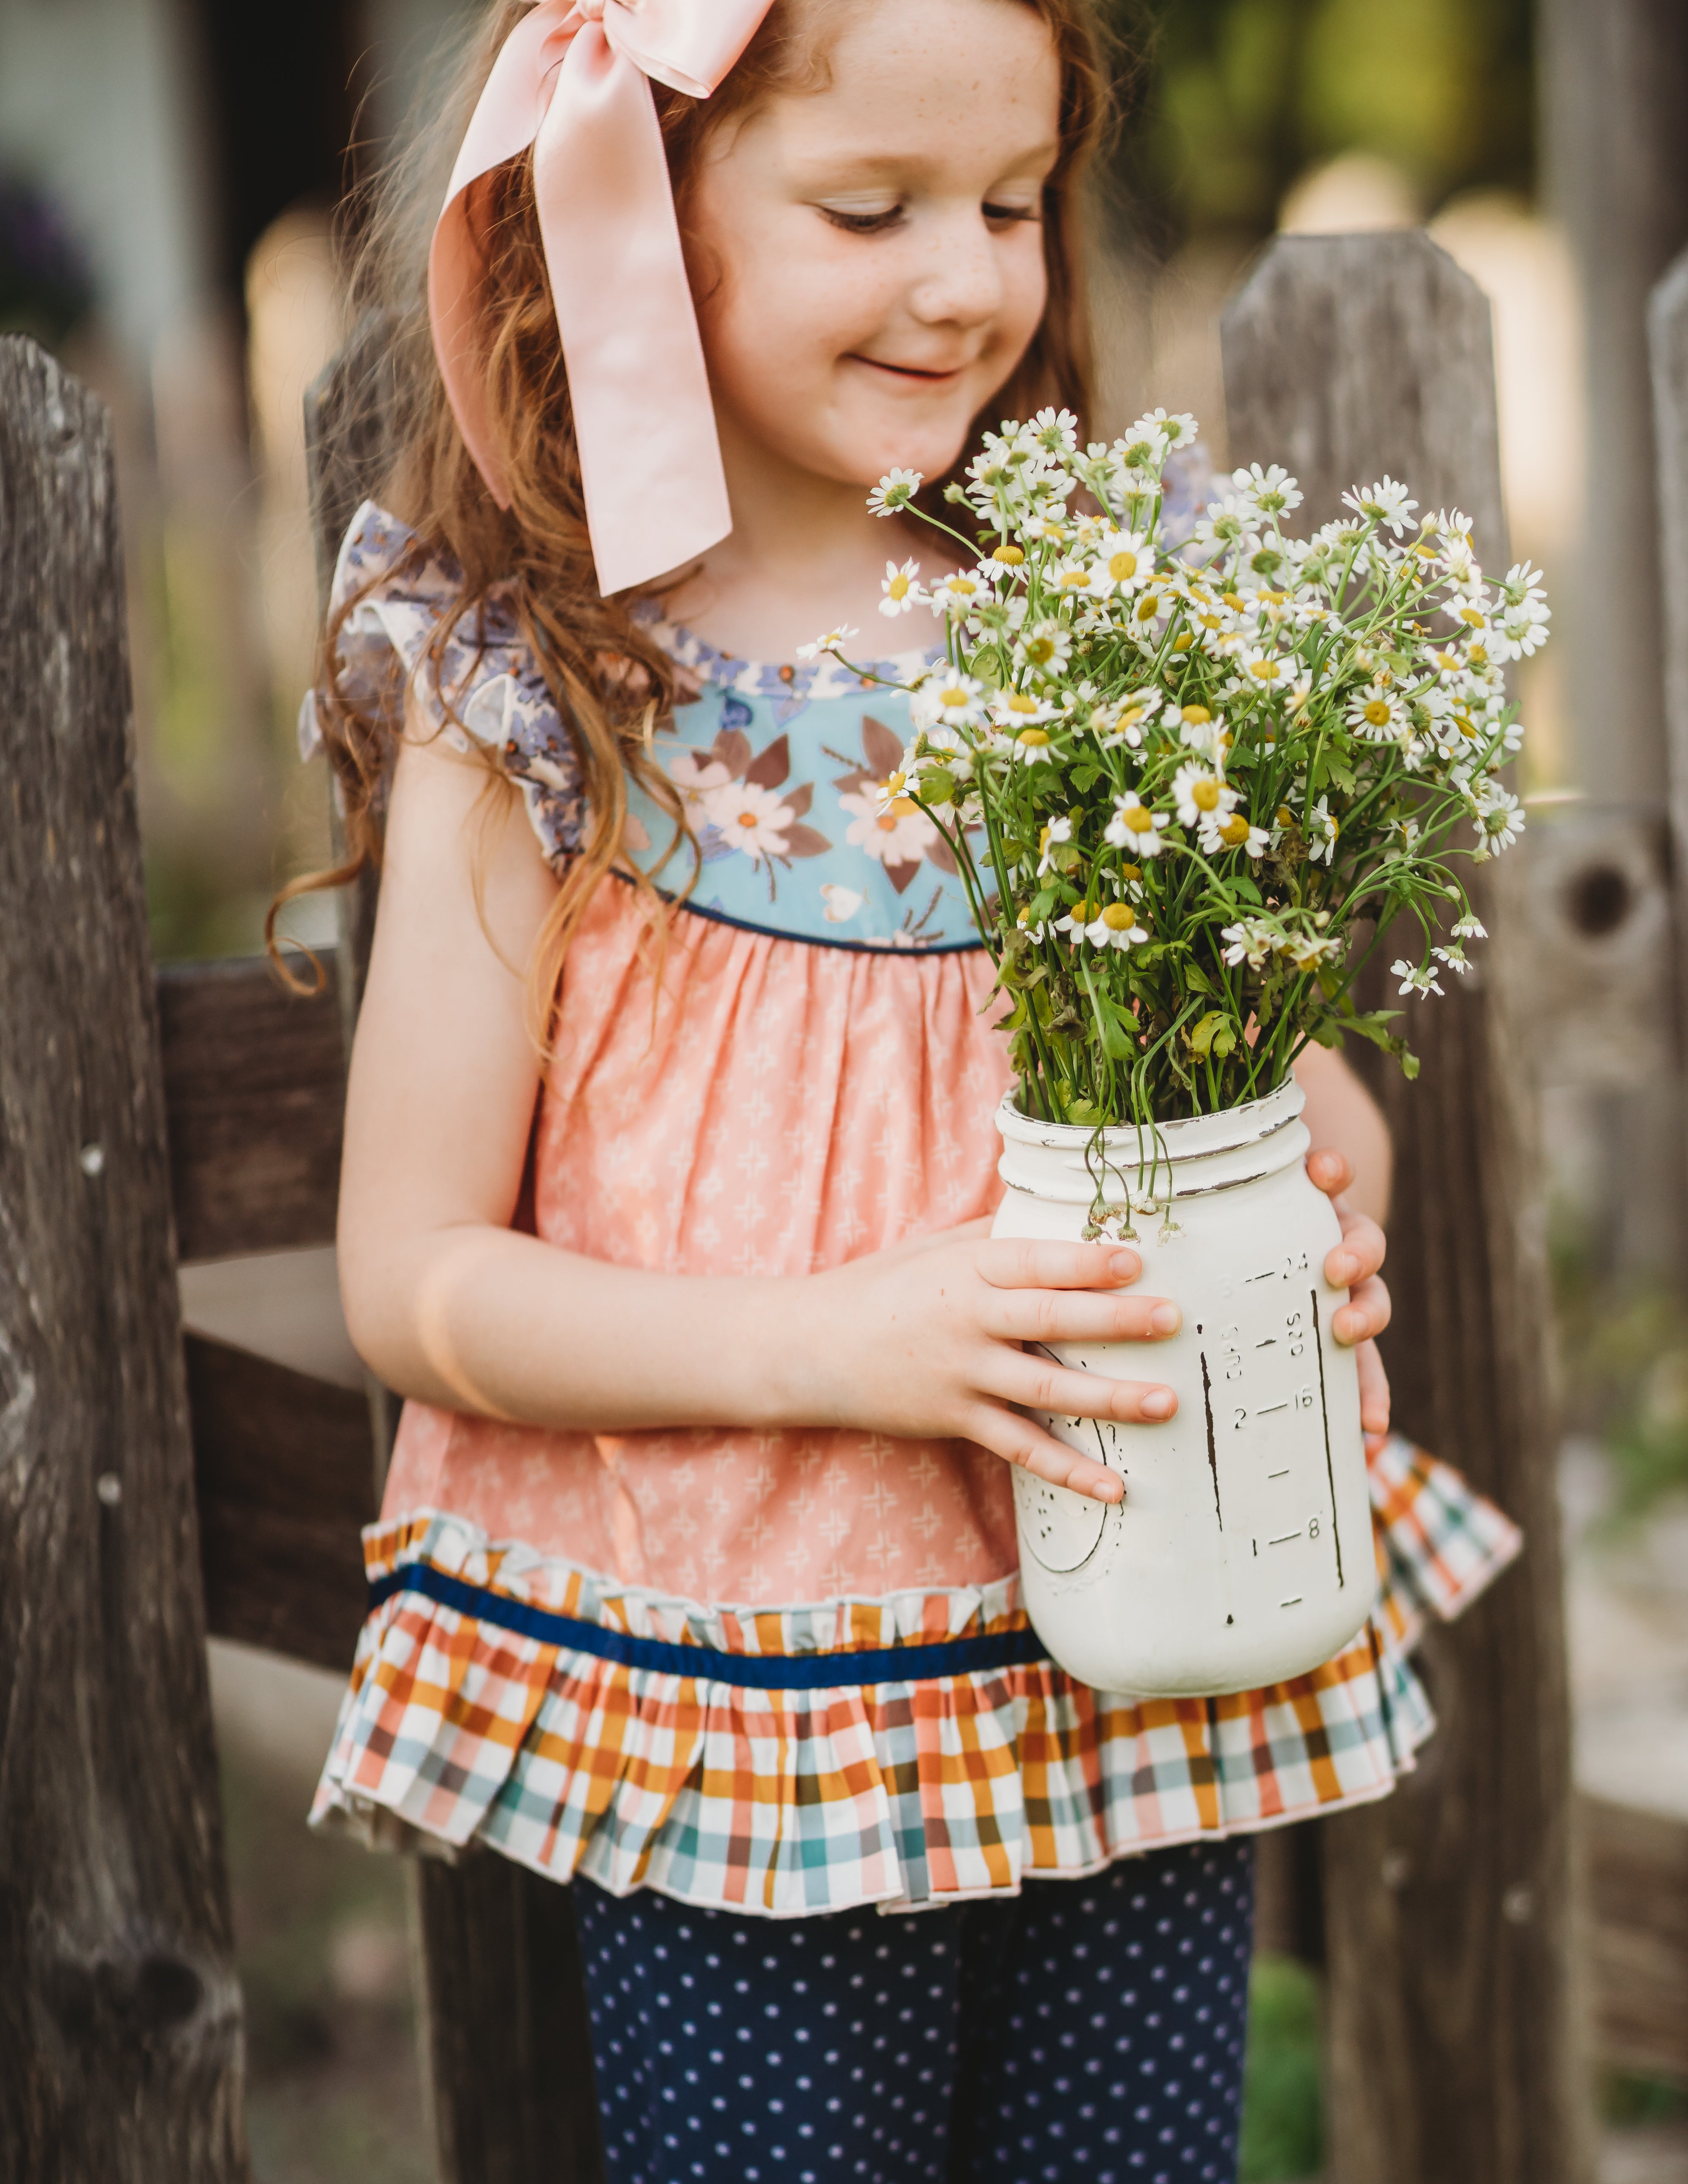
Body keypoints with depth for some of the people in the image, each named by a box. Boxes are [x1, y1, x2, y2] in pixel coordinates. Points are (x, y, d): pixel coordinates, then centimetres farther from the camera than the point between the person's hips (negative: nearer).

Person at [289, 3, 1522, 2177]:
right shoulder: (533, 708, -9)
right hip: (735, 1724, -3)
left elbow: (1280, 1059, 12)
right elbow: (413, 1282, -7)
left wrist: (1320, 1204, -10)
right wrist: (825, 1342, -19)